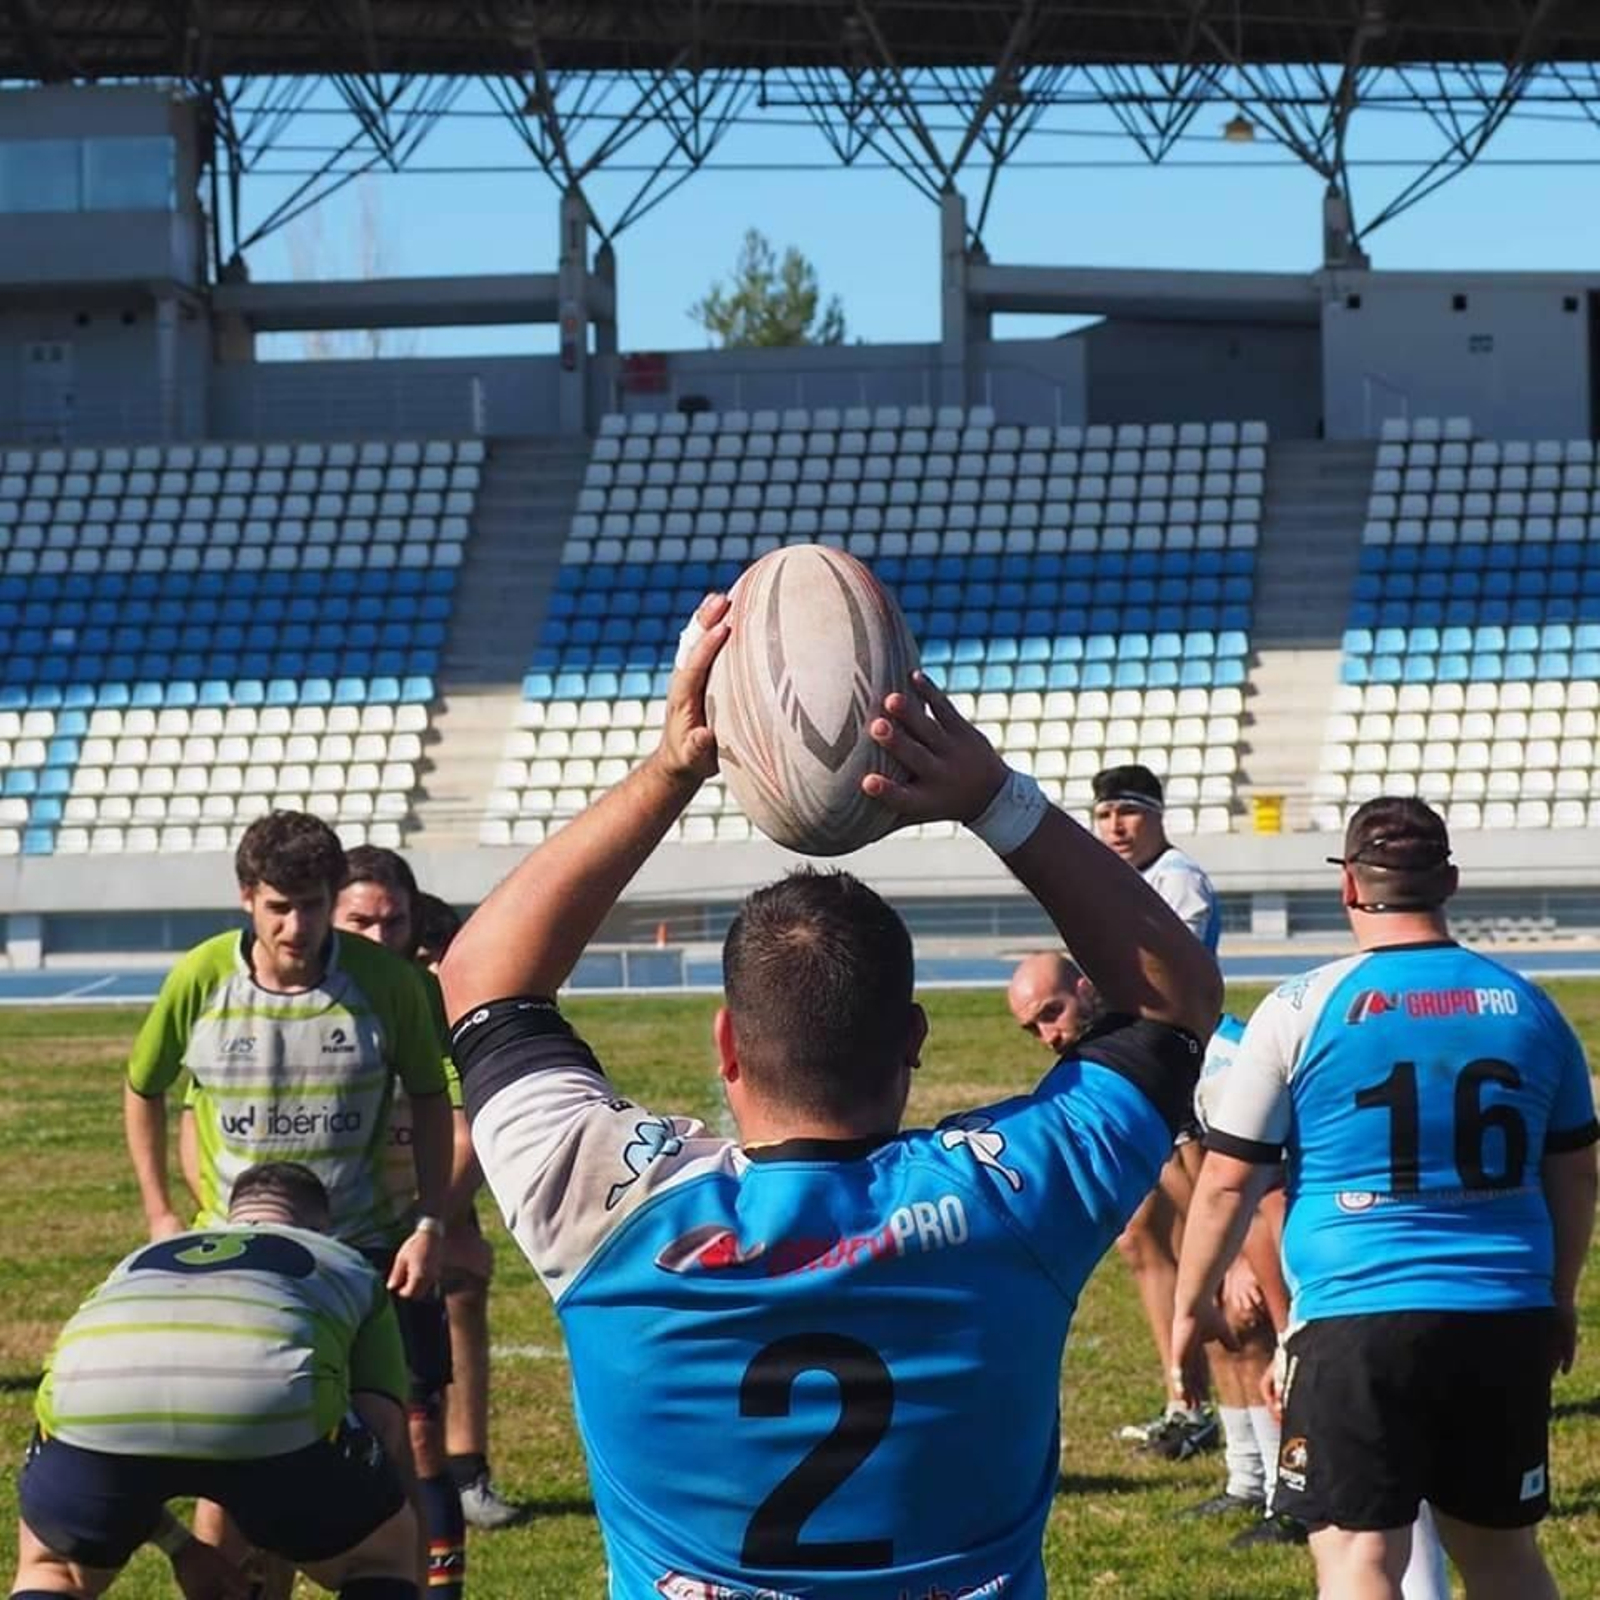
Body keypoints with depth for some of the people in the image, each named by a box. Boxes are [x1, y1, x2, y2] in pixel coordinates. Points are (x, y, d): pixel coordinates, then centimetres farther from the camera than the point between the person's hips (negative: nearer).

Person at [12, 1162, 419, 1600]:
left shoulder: (142, 1258, 46)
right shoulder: (349, 1268, 39)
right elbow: (385, 1432, 25)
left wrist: (179, 1546, 49)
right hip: (271, 1402, -2)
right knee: (385, 1553, 27)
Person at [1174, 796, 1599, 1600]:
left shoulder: (1302, 1010, -4)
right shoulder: (1526, 1006, 7)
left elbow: (1228, 1180, -1)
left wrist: (1190, 1305, 13)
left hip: (1357, 1321, -4)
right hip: (1507, 1321, 4)